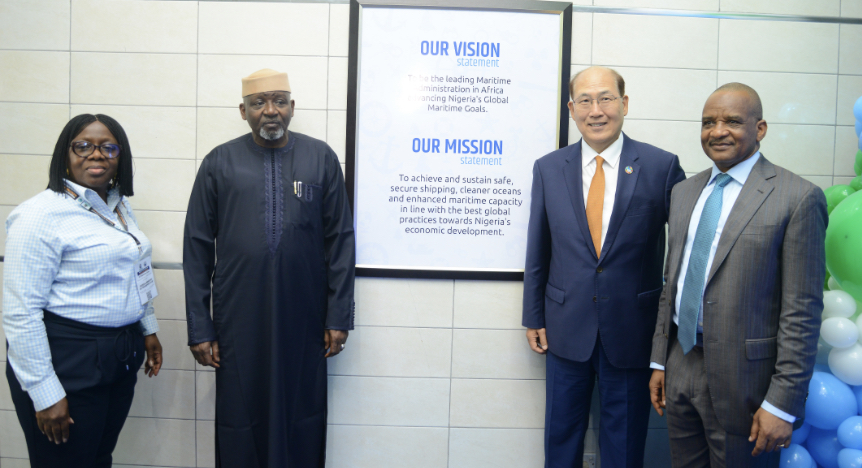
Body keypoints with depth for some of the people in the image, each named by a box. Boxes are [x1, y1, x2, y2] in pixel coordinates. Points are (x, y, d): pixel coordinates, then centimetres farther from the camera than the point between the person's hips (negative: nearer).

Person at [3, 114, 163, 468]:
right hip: (67, 366, -7)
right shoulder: (41, 214, -15)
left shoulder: (120, 206, 9)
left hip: (121, 357, 7)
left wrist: (148, 329, 18)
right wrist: (45, 394, -17)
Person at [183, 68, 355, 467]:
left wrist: (339, 317, -1)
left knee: (302, 424, 12)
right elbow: (197, 249, 2)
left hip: (303, 321, 0)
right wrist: (199, 328, 0)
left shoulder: (321, 158, 1)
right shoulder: (219, 163, 1)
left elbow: (340, 240, 1)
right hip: (238, 323, 0)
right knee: (239, 423, 12)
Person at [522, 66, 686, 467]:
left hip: (632, 329, -1)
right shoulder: (548, 169, 0)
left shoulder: (662, 166, -7)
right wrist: (534, 317, 7)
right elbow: (537, 251, 5)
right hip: (566, 328, 2)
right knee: (561, 434, 17)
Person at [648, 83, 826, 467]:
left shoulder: (797, 197, -11)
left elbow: (803, 311, -13)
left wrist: (782, 404, -14)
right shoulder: (684, 193, 9)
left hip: (741, 378, -5)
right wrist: (659, 361, 11)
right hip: (681, 366, 6)